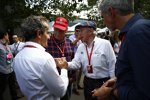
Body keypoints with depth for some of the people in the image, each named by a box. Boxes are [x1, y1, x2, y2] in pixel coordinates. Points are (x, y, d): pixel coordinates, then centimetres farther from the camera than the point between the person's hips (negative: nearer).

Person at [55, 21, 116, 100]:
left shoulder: (105, 44, -11)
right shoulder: (80, 47, 4)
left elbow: (112, 65, -10)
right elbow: (76, 63, -5)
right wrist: (66, 64, -26)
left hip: (104, 82, -4)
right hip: (88, 82, 4)